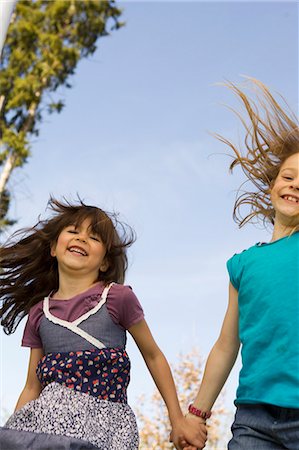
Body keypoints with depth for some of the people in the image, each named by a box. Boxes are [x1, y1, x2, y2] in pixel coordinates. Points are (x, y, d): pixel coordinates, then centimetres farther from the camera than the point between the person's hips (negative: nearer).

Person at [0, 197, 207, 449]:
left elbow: (153, 356, 10)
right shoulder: (39, 313, 10)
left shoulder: (117, 297, -1)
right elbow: (32, 388, 15)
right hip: (49, 420, 4)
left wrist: (178, 420, 12)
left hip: (107, 423, -3)